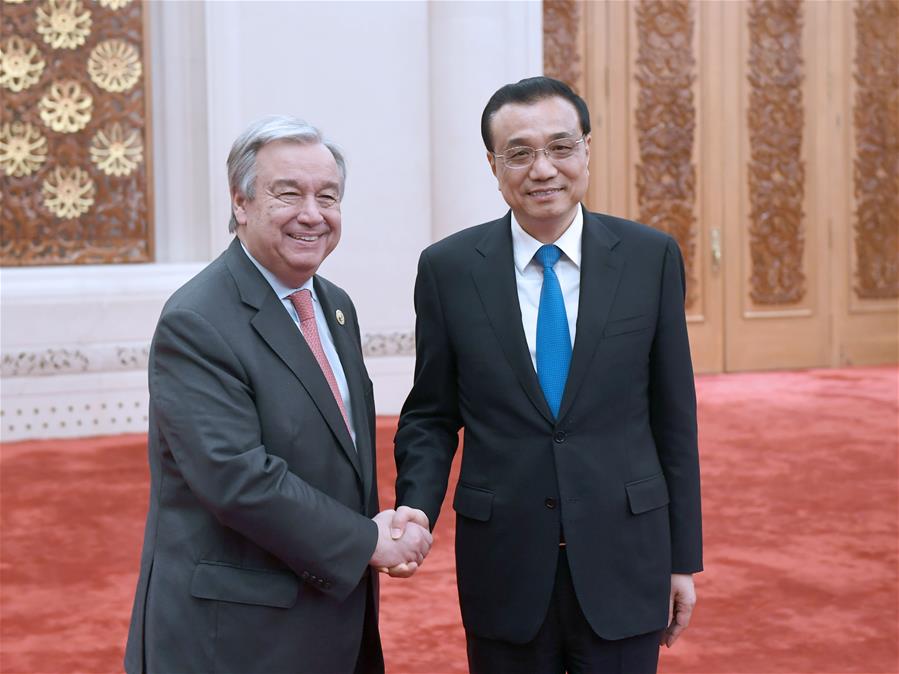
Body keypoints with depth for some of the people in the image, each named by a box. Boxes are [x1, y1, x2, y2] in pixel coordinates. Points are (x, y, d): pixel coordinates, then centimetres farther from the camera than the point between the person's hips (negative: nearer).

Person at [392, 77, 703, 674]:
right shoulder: (449, 268, -2)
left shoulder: (651, 257, -2)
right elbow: (431, 416, 5)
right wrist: (416, 508, -14)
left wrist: (684, 558, 4)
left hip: (623, 560, 0)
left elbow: (674, 416, 2)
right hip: (504, 565, 0)